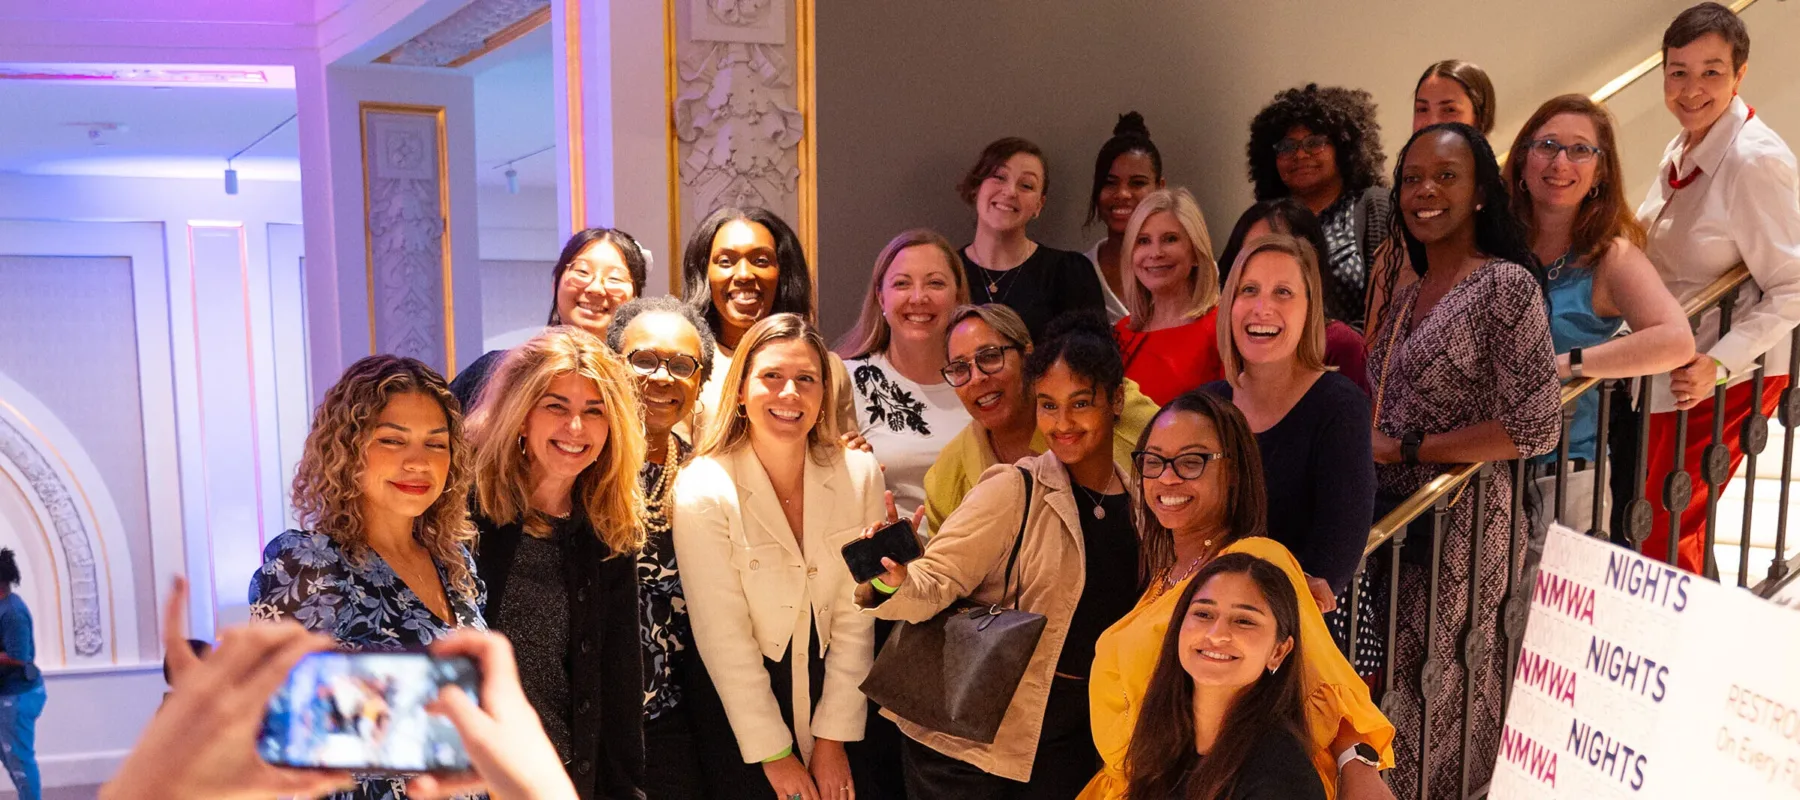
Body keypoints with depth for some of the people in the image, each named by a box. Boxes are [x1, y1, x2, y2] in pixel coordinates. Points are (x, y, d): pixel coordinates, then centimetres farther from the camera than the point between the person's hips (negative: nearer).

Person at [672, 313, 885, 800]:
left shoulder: (860, 475, -10)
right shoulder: (703, 490, -18)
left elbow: (855, 618, -8)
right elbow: (724, 637, -16)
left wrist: (833, 739, -8)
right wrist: (774, 754, -14)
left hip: (837, 695, 3)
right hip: (738, 711, -2)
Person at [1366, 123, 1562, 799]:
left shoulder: (1507, 285, -10)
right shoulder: (1409, 283, 12)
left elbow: (1536, 428, -16)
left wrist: (1403, 450, -15)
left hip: (1458, 516, -6)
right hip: (1392, 510, 6)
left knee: (1432, 686, 2)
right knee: (1391, 672, 11)